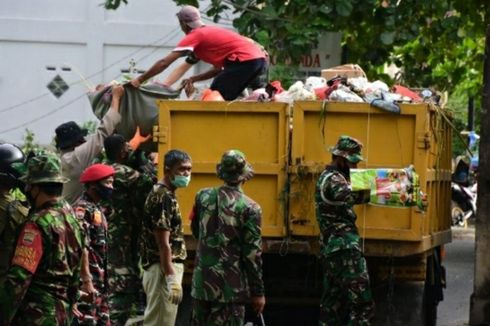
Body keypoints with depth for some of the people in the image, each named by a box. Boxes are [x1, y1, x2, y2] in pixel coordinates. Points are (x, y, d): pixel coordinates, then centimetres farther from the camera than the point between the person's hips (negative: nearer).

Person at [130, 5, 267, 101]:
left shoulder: (195, 36, 1)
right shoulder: (210, 32, 26)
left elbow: (164, 63, 0)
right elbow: (219, 68, 27)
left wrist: (140, 80, 6)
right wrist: (194, 79, 21)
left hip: (245, 60, -8)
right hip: (259, 58, 8)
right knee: (225, 100, 17)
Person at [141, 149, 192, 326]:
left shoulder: (163, 194, 15)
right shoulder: (164, 198, -16)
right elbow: (163, 244, -21)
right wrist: (172, 280, -23)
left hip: (163, 269, 10)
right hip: (163, 270, -10)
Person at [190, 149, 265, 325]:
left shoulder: (203, 197, 1)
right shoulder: (249, 208, -13)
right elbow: (252, 253, -11)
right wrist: (258, 292, -4)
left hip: (201, 282, 5)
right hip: (231, 287, -5)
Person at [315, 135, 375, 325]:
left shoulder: (327, 178, 19)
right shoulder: (335, 181, -12)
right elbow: (355, 196, -27)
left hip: (330, 249, 11)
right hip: (345, 248, -11)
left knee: (332, 304, 12)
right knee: (362, 304, -12)